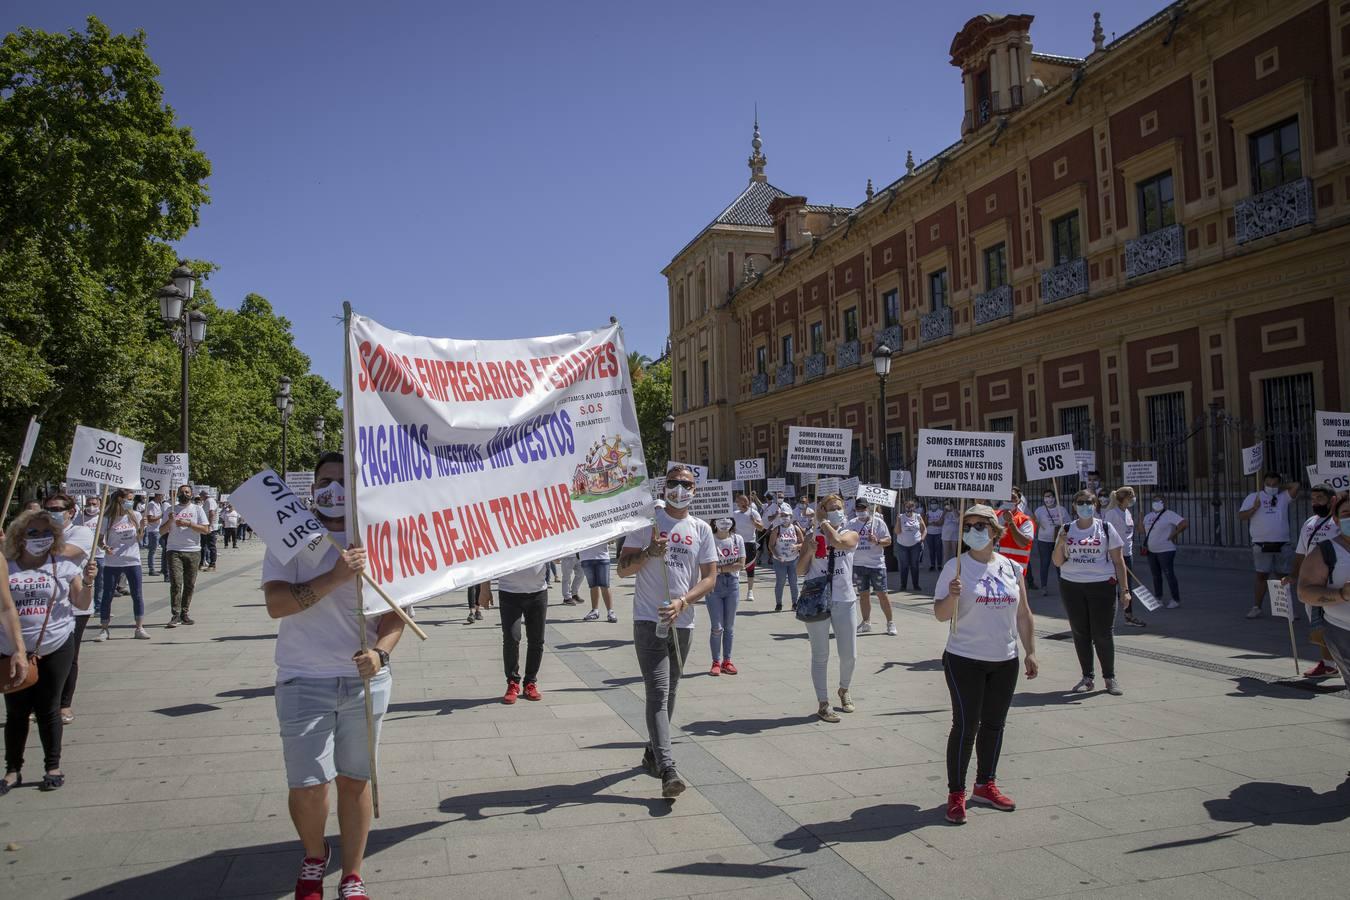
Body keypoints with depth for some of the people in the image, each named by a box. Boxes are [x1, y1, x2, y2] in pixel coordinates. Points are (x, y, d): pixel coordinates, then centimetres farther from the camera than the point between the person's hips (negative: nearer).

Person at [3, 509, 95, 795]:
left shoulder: (64, 566, 1)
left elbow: (82, 604, 2)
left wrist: (88, 582, -16)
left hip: (55, 648, -1)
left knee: (48, 709, 7)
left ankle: (53, 766, 18)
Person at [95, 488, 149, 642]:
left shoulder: (134, 516, 4)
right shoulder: (107, 519, -4)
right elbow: (99, 539, 2)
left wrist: (142, 528, -9)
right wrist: (104, 547, -18)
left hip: (133, 561, 2)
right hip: (112, 563, -2)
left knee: (137, 595, 3)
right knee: (107, 596, 4)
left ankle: (140, 628, 11)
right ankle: (104, 629, 15)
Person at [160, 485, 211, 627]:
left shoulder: (197, 509, 8)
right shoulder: (171, 510, 11)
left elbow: (205, 530, -1)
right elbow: (161, 531, 8)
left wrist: (188, 523, -12)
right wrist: (170, 521, -10)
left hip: (193, 551, 1)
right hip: (174, 551, -1)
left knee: (190, 585, 4)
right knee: (176, 584, -11)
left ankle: (184, 614, 13)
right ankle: (175, 616, -11)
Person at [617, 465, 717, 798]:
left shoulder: (702, 530, 8)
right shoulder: (647, 522, 0)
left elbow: (710, 578, 2)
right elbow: (623, 569, -2)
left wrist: (682, 602, -14)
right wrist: (650, 552, -20)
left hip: (682, 622, 4)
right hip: (649, 619, -4)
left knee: (668, 693, 16)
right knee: (658, 693, -12)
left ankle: (653, 753, 32)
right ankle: (667, 770, -16)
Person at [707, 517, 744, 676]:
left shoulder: (737, 539, 3)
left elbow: (741, 564, -4)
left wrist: (720, 568, -11)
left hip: (732, 584, 3)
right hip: (714, 585, -3)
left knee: (729, 626, 8)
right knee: (716, 627, -3)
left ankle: (727, 661, 18)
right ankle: (716, 662, 8)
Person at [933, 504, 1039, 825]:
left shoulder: (1012, 568, 5)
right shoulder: (956, 567, -8)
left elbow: (1024, 614, 13)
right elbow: (941, 614, -11)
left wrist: (1030, 652, 9)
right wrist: (953, 595, -30)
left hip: (1005, 661, 5)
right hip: (965, 662, -5)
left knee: (994, 725, 14)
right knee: (966, 726, -3)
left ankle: (985, 785, 30)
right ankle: (956, 794, 7)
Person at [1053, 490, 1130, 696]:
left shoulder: (1106, 528, 3)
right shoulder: (1067, 530, 8)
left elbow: (1118, 561, 3)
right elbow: (1058, 562, 7)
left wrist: (1124, 589, -3)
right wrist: (1060, 544, -12)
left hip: (1102, 586, -2)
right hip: (1071, 586, 2)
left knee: (1102, 633, -2)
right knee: (1080, 632, 6)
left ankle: (1110, 677, 13)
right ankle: (1087, 677, 16)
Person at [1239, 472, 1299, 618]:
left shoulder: (1283, 497, 10)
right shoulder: (1253, 497, 7)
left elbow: (1296, 485, -4)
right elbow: (1241, 516, 1)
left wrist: (1280, 488, 7)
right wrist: (1254, 508, -13)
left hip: (1282, 544, 1)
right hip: (1261, 545, -1)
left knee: (1282, 576, 7)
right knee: (1261, 576, 2)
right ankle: (1257, 607, 6)